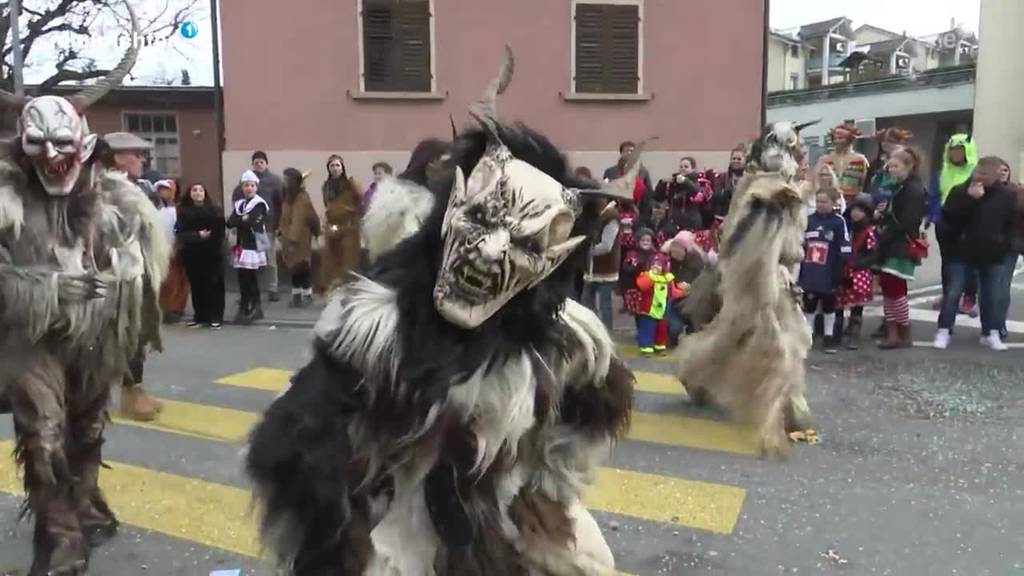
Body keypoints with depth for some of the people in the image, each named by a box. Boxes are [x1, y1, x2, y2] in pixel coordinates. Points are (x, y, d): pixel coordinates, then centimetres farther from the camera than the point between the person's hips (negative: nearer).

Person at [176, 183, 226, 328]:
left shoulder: (214, 210, 1)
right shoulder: (184, 212, 6)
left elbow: (220, 231, -2)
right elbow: (180, 232, -3)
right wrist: (197, 235, -15)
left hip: (212, 253, -2)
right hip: (192, 254, 2)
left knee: (214, 284, -1)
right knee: (196, 285, 7)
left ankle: (215, 317, 4)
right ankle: (199, 316, 17)